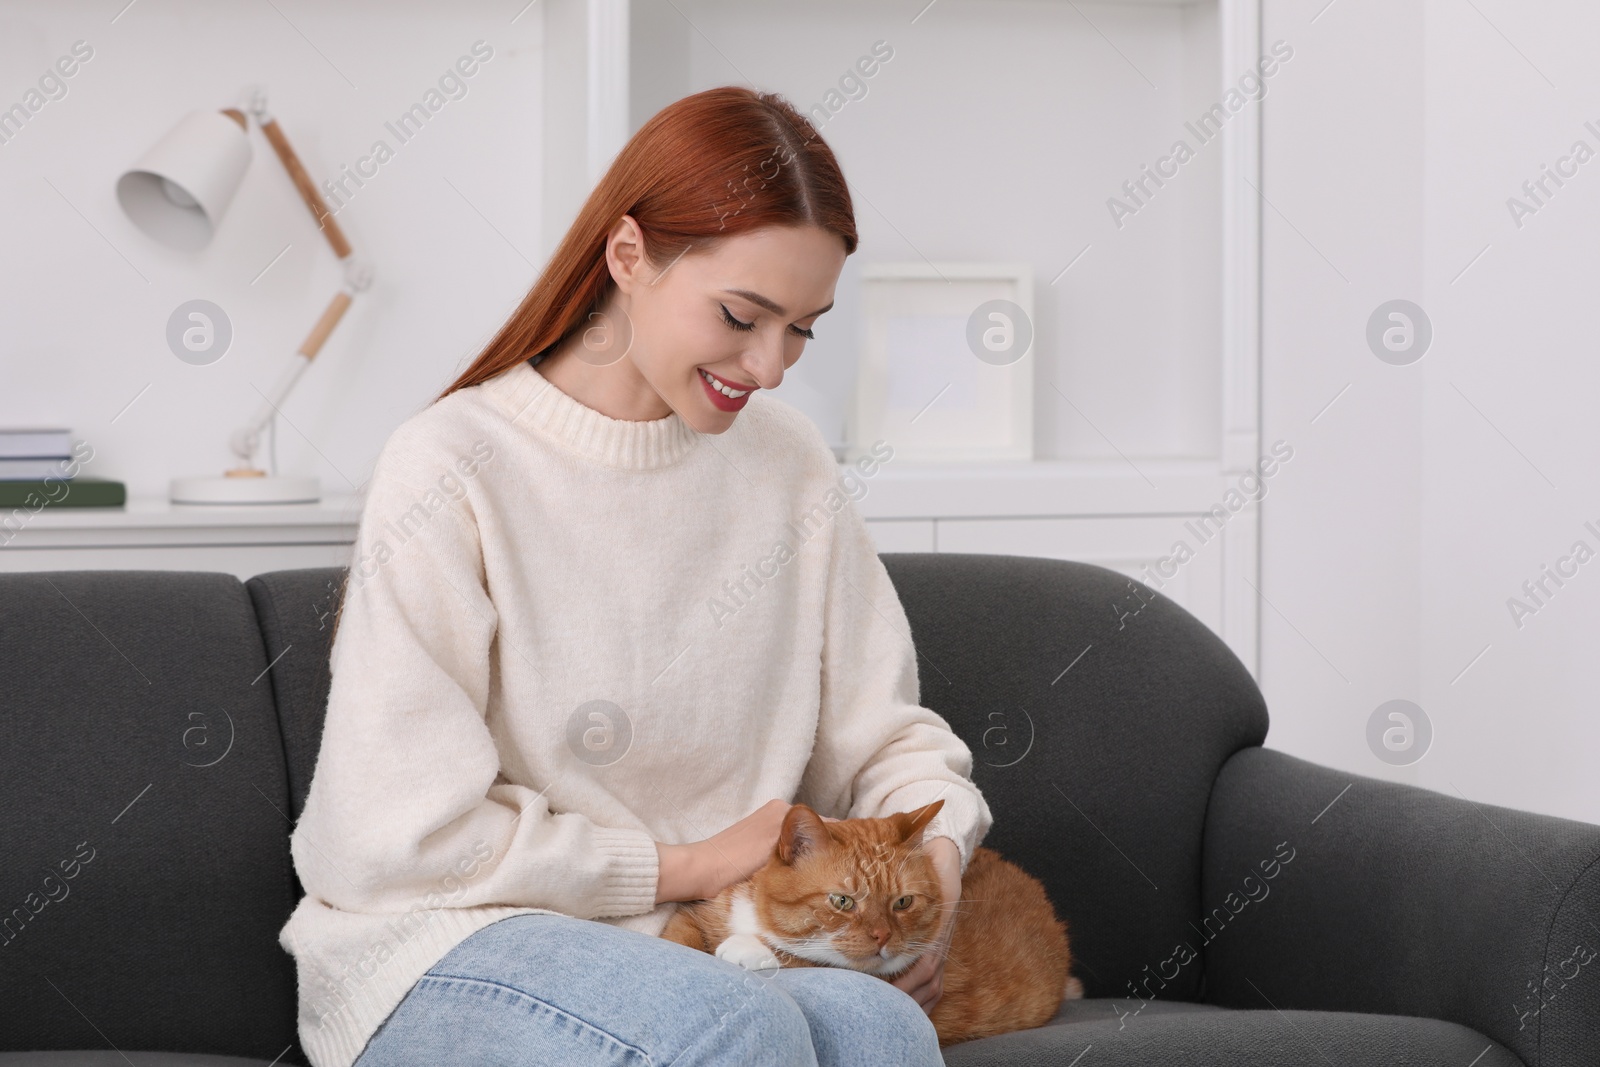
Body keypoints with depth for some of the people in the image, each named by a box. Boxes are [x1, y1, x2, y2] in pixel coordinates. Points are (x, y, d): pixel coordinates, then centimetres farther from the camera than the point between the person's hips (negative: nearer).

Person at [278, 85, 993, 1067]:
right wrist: (692, 864, -10)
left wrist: (934, 858, -11)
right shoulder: (452, 471, -11)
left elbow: (885, 735, 12)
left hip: (707, 946, 4)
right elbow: (403, 839, -13)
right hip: (450, 949, -4)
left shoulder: (789, 462, 7)